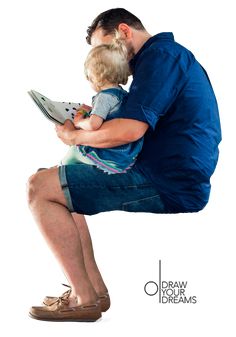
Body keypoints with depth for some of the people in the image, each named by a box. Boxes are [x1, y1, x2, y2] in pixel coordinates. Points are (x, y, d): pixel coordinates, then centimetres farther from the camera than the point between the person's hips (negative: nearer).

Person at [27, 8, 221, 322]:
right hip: (176, 179, 11)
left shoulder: (160, 54, -12)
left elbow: (130, 130, -24)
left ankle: (86, 299, -5)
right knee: (62, 184, 21)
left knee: (39, 187, -10)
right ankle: (95, 289, 15)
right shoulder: (172, 55, 21)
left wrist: (76, 135, -7)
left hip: (167, 185, -11)